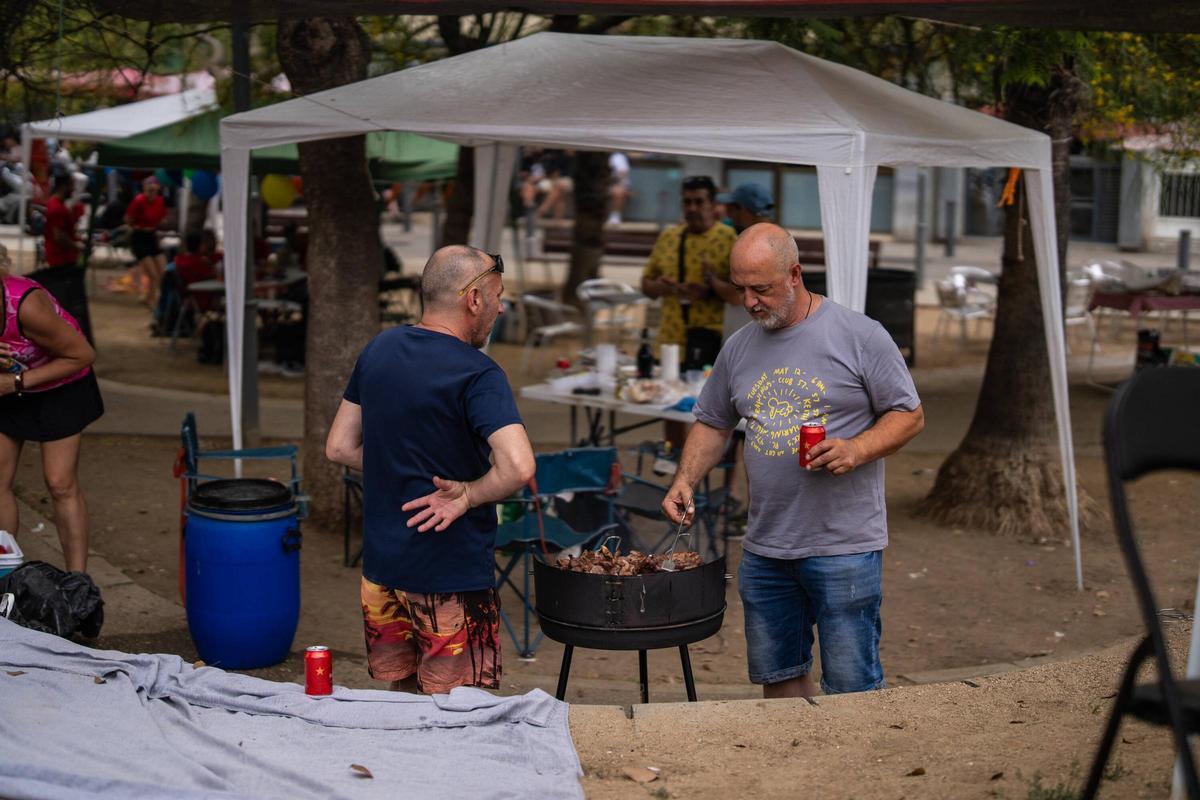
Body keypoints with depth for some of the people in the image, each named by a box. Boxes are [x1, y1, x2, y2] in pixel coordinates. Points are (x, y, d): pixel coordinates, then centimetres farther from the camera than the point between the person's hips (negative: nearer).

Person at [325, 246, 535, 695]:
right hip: (452, 575, -7)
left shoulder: (378, 350, 5)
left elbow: (340, 448, 12)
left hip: (382, 564, 7)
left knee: (401, 694, 21)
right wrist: (468, 494, -14)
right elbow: (517, 468, -31)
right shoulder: (477, 375, -17)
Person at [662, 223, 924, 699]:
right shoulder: (739, 348, 10)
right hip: (764, 549, 5)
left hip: (844, 547, -5)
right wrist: (685, 480, 3)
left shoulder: (859, 335, -5)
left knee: (851, 688, -4)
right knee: (778, 677, 13)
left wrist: (856, 450, -19)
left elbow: (909, 416, -2)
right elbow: (712, 423, 19)